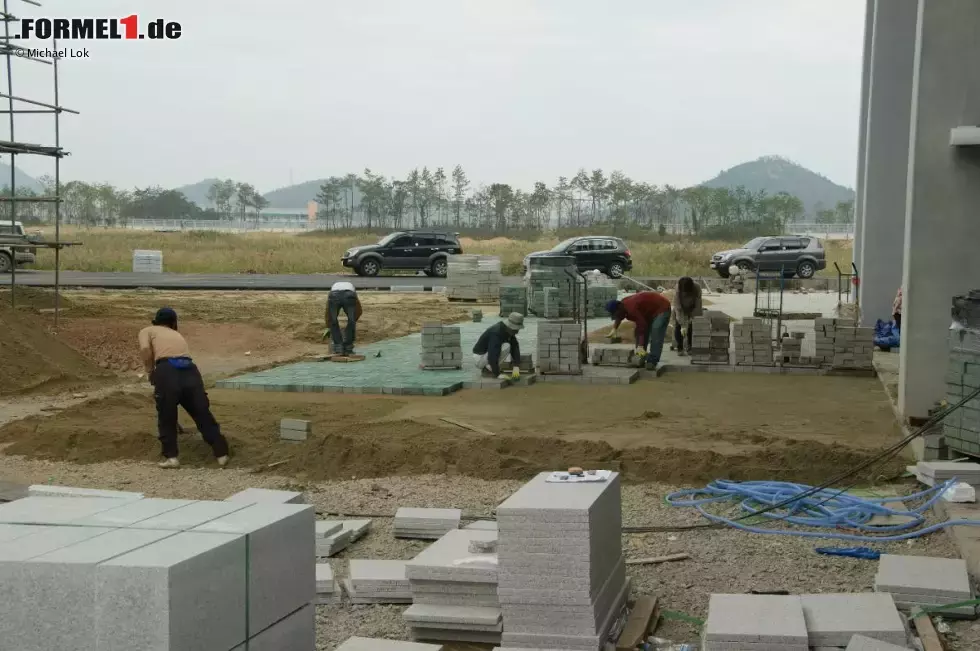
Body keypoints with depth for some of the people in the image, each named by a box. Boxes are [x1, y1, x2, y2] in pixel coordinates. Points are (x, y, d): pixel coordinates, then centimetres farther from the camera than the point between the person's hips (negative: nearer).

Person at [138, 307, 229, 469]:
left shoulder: (147, 331, 23)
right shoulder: (177, 335, 37)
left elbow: (145, 349, 0)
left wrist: (151, 373, 13)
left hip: (167, 371, -4)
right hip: (190, 371, 4)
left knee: (166, 418, 13)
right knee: (203, 415, 10)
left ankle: (171, 457, 11)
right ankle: (221, 454, 10)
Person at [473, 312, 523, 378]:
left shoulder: (508, 330, -2)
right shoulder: (496, 332, -30)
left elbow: (515, 348, -7)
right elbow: (492, 355, -37)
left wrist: (516, 367, -20)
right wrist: (497, 374, -40)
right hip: (480, 357, -9)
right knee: (506, 346, -26)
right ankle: (487, 369, -12)